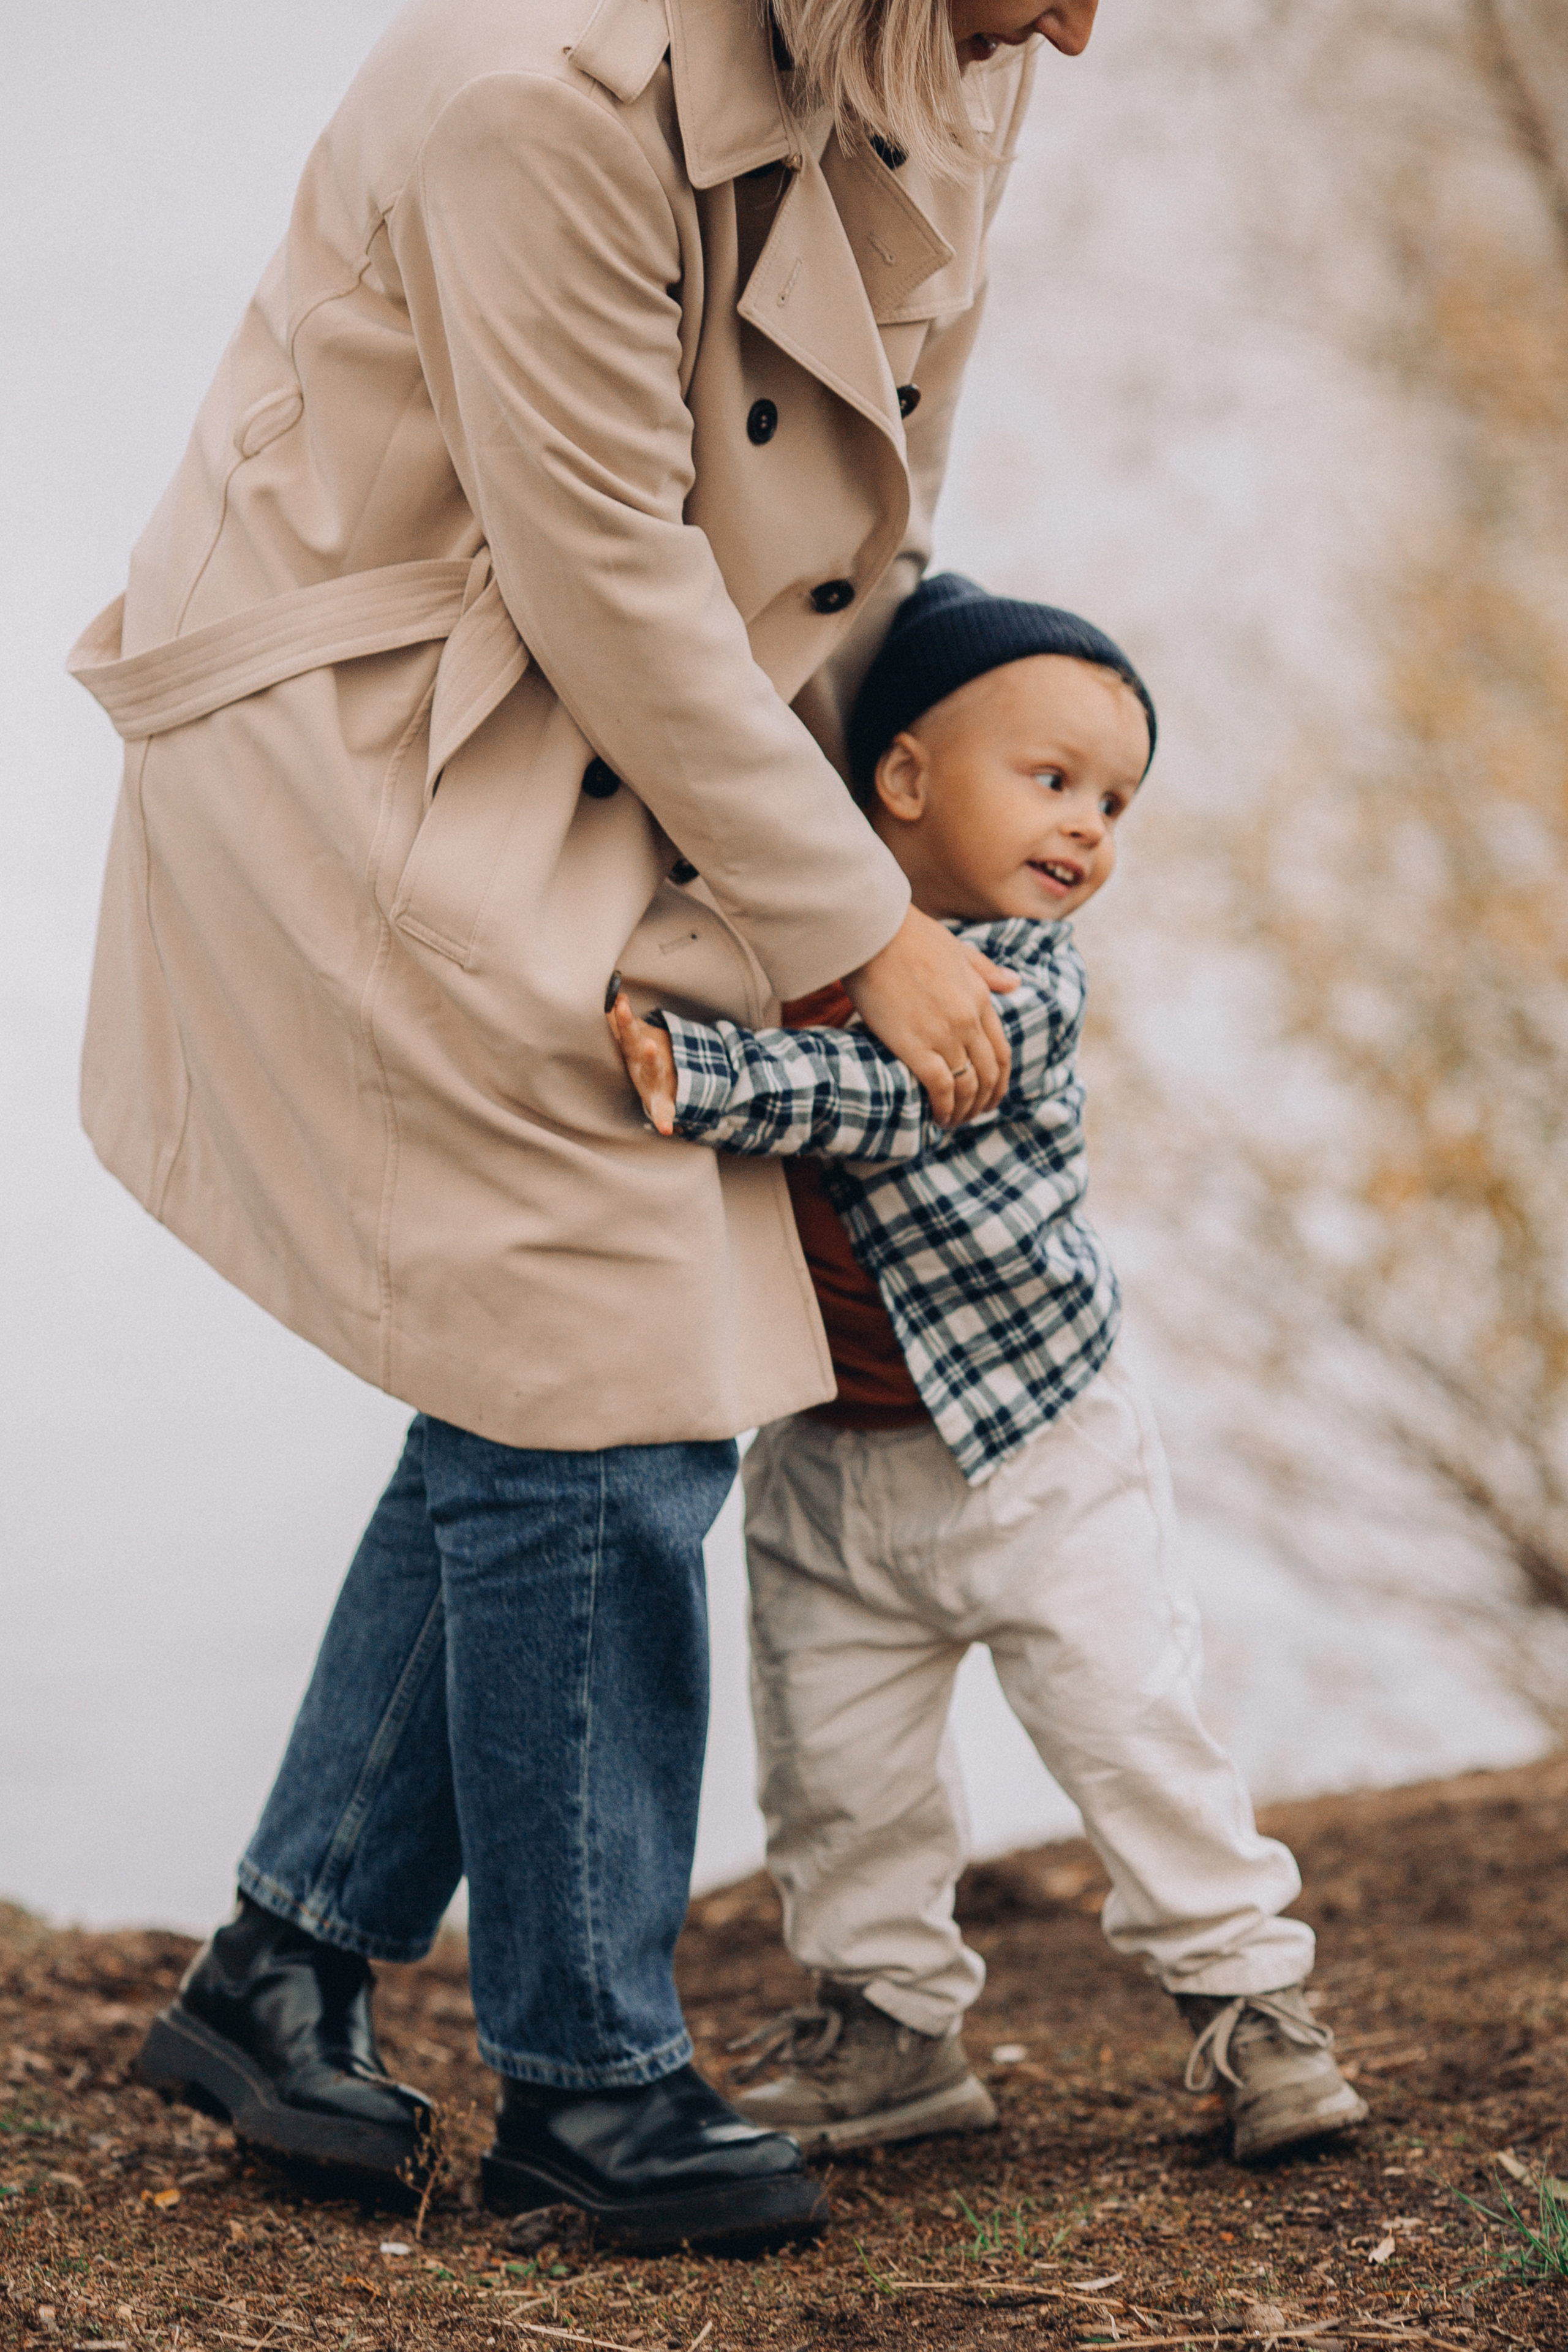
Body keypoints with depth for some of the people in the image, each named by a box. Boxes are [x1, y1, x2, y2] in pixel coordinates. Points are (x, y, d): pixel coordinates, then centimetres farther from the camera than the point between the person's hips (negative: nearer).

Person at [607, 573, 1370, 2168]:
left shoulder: (1024, 985, -17)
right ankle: (888, 2020, 26)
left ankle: (1246, 1991, 17)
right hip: (827, 1460, 4)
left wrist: (683, 1075, -44)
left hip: (1036, 1448, -4)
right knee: (834, 1765, 9)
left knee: (1134, 1728, 1)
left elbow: (873, 1097, -33)